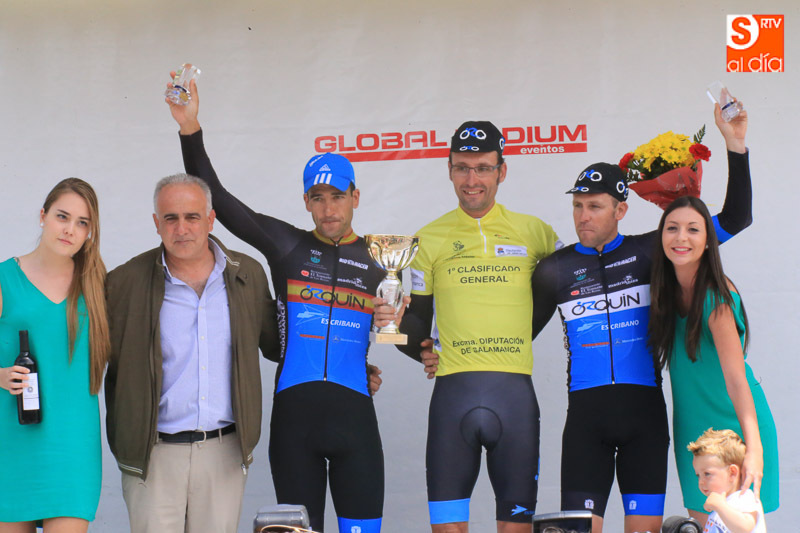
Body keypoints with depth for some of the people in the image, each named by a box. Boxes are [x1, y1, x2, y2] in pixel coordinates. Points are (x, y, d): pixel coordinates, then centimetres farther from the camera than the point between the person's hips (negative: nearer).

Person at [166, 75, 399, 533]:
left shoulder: (380, 260, 9)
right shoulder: (286, 245, 6)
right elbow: (213, 196, 1)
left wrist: (397, 321, -6)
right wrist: (191, 129, -8)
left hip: (354, 414, 0)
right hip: (294, 414, 0)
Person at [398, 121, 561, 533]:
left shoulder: (535, 233, 8)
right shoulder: (429, 239, 9)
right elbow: (412, 315, 14)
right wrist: (423, 349, -6)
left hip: (515, 390, 0)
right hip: (454, 390, 0)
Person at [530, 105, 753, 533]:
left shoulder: (648, 252, 6)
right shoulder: (555, 270, 8)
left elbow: (735, 219, 8)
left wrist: (735, 147, -1)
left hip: (644, 409, 0)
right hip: (585, 413, 0)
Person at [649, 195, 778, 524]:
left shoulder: (717, 297, -20)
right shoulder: (669, 291, 0)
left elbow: (735, 376, -28)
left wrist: (754, 448, -37)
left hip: (734, 424, -6)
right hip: (693, 428, 7)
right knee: (701, 520, 7)